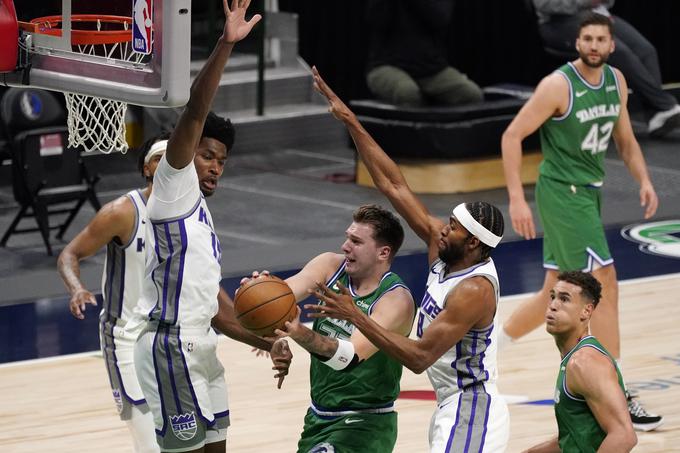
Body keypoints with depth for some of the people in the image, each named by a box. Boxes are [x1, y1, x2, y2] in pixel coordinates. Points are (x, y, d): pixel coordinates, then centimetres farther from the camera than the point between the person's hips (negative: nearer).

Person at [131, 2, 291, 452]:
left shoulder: (202, 218, 23)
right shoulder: (175, 186, -3)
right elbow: (195, 114, -18)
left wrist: (267, 343, 15)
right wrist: (226, 45, -24)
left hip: (200, 347, 10)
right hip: (171, 344, -10)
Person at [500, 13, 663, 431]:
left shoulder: (616, 82, 5)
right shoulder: (559, 86, -17)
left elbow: (625, 139, 16)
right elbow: (512, 136, -15)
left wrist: (644, 180, -2)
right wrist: (517, 199, -20)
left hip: (587, 192, 8)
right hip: (562, 192, -8)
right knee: (606, 285, -12)